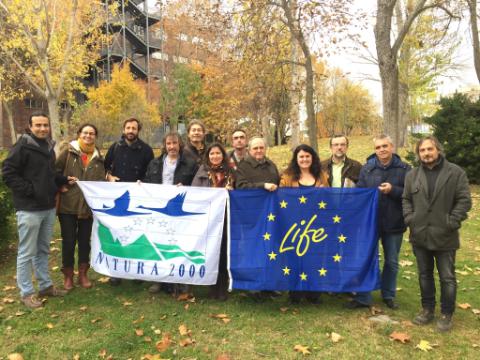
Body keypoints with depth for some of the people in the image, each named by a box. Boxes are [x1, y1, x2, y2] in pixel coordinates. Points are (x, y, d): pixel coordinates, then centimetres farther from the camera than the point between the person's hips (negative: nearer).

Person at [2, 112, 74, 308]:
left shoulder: (49, 147, 12)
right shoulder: (22, 146, -12)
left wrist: (64, 180, 7)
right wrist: (29, 190, -18)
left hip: (48, 207, 8)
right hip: (29, 209, -7)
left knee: (43, 250, 17)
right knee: (27, 252, 3)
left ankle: (45, 285, 28)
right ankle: (26, 292, 15)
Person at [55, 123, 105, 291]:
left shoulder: (98, 157, 8)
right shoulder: (68, 151, -1)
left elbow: (101, 181, 7)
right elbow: (55, 171, 0)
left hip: (88, 206, 3)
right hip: (68, 205, -3)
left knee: (84, 240, 12)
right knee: (68, 241, 4)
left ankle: (83, 274, 26)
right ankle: (68, 275, 21)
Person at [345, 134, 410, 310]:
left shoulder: (404, 169, -3)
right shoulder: (367, 168, 0)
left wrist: (393, 190, -21)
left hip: (394, 223, 0)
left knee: (392, 262, 15)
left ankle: (389, 295, 34)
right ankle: (363, 297, 19)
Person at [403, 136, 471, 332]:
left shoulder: (456, 173, -6)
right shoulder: (412, 175, 5)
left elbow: (464, 201, -7)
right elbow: (406, 199, 10)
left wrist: (451, 223, -14)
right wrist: (410, 219, -3)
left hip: (444, 237, -3)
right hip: (420, 236, 4)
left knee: (447, 278, 8)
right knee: (424, 275, 16)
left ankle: (446, 314, 24)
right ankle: (427, 309, 31)